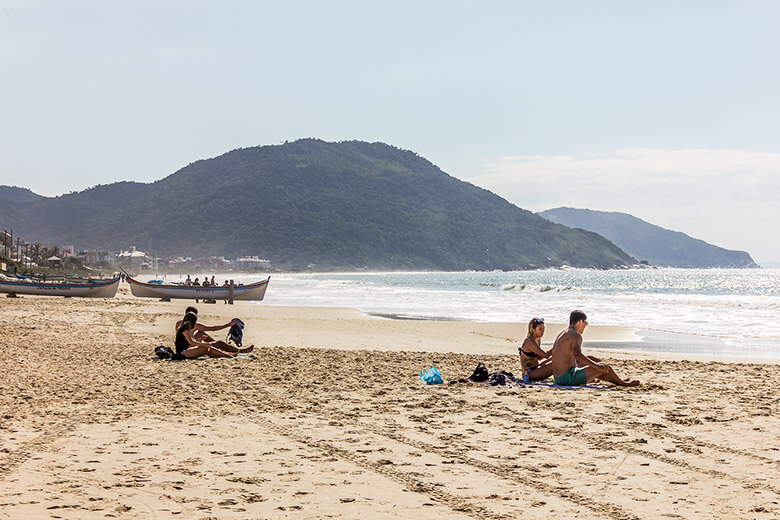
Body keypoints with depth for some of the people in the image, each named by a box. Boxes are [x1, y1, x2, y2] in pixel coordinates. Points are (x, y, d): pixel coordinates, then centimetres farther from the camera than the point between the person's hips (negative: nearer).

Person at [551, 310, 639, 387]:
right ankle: (623, 384, 20)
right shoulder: (576, 336, -14)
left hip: (557, 378, 10)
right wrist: (597, 366, -25)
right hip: (567, 378, -10)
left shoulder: (561, 334, 15)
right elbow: (577, 355, -30)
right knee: (603, 368, -2)